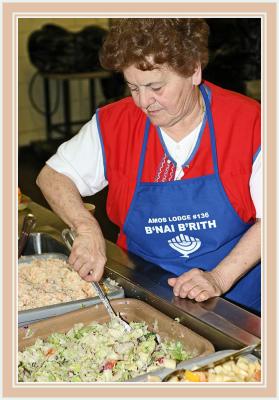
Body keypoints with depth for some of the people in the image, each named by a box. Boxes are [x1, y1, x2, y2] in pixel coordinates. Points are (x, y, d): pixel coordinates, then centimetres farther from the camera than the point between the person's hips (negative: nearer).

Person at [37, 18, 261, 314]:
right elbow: (52, 176, 5)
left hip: (233, 298, -2)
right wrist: (86, 227, -13)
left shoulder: (249, 121, -7)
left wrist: (220, 278, -17)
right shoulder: (114, 123, -1)